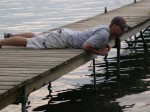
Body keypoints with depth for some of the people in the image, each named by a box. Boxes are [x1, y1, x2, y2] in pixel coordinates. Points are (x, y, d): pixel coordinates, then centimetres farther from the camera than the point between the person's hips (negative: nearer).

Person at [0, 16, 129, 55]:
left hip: (67, 33, 9)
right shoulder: (104, 34, -28)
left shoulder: (106, 28, 2)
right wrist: (100, 52, -22)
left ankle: (11, 36, 42)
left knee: (36, 37, 27)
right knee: (27, 42, -1)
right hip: (62, 40, -9)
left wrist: (103, 45, 5)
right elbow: (86, 46, -35)